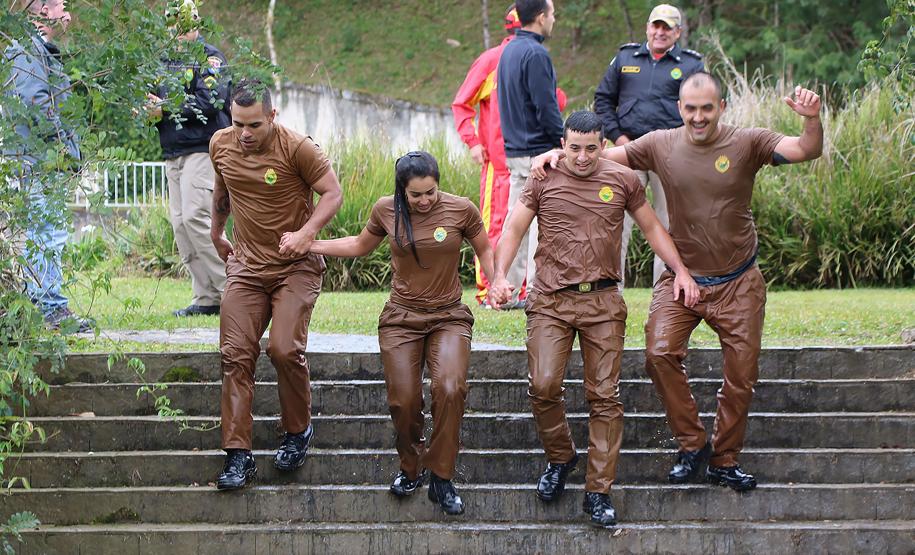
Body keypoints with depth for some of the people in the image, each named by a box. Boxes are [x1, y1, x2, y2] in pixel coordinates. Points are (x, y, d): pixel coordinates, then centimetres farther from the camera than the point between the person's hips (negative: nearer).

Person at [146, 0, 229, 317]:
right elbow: (158, 98, 22)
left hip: (201, 149, -8)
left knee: (196, 217, -18)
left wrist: (167, 110, -18)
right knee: (180, 223, 3)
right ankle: (207, 299, 6)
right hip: (173, 153, 8)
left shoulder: (209, 58, -4)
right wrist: (151, 108, -2)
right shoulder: (167, 61, 19)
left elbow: (211, 101, -16)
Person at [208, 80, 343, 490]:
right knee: (235, 355, -5)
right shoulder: (220, 145, 1)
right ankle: (238, 456, -3)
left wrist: (306, 233, -26)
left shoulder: (297, 148, -16)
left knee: (284, 349, -17)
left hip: (294, 266, -5)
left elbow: (332, 194, -11)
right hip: (246, 266, 5)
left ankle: (298, 432, 9)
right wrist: (216, 233, 32)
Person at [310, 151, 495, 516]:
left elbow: (484, 249, 9)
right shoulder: (386, 211, -1)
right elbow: (361, 245, 18)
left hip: (448, 317, -2)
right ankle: (411, 470, 21)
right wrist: (308, 244, 13)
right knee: (404, 401, -8)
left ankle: (441, 479, -12)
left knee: (449, 390, -25)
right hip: (401, 318, 2)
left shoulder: (461, 210, -7)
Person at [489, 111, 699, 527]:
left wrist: (681, 271, 6)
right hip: (550, 301, -1)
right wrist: (500, 276, -11)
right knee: (543, 386, -13)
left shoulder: (622, 181, 7)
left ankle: (599, 492, 4)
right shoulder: (544, 180, 4)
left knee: (604, 396, -2)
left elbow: (652, 228, 16)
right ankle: (559, 458, 16)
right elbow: (514, 229, 4)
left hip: (603, 303, 1)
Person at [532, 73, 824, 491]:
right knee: (660, 352, -20)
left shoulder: (746, 144, -9)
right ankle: (692, 443, -2)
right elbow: (602, 156, 2)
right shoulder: (661, 146, -4)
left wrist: (812, 121, -39)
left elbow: (807, 151, -19)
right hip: (681, 276, 1)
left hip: (738, 282, 0)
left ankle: (725, 460, 23)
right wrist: (559, 153, -15)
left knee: (741, 374, 4)